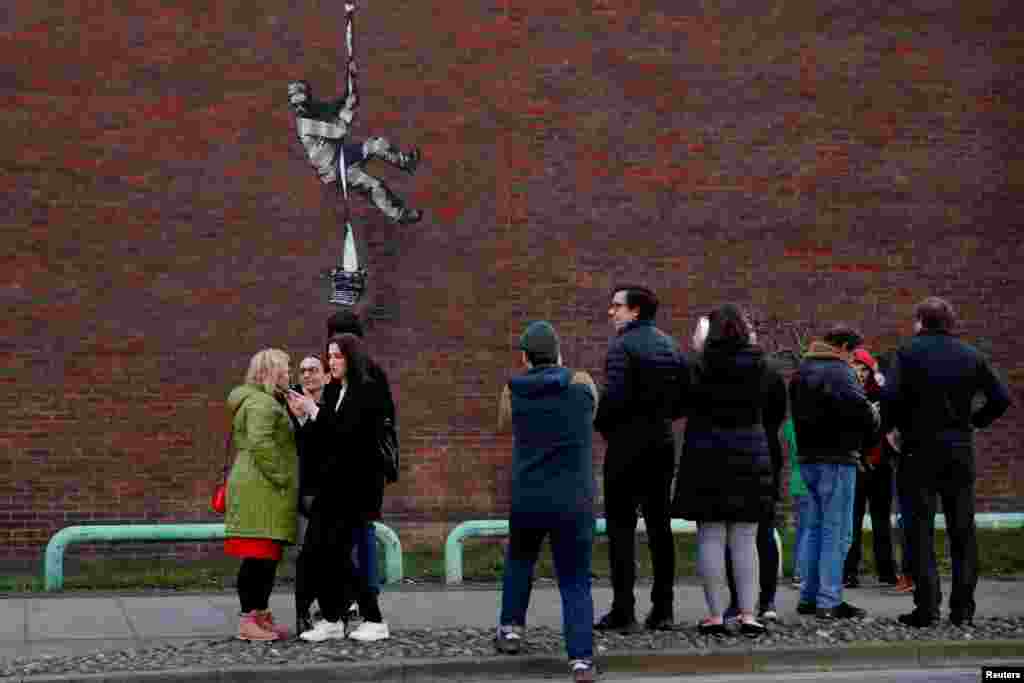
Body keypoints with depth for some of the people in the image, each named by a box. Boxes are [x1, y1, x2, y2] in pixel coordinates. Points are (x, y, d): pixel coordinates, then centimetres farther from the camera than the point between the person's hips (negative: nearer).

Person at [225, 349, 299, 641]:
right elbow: (260, 444, -23)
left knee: (268, 557, 11)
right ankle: (248, 621, -11)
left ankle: (261, 615, 15)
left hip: (264, 491, 11)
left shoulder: (271, 402, 23)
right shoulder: (262, 403, -11)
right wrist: (280, 478, -19)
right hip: (262, 489, -11)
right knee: (258, 554, -11)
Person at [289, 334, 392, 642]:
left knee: (337, 552, -10)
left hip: (359, 484, -7)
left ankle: (375, 621, 1)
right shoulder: (332, 391, 11)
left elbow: (348, 433, -18)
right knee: (315, 548, -2)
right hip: (332, 481, 7)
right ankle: (331, 620, 8)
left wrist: (315, 411, -15)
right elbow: (323, 439, 11)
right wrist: (303, 417, -2)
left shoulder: (370, 391, -9)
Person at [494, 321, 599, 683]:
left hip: (526, 500, 2)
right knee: (575, 582, 3)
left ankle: (511, 628, 30)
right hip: (574, 503, -1)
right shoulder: (581, 383, -1)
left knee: (519, 561, 30)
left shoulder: (513, 390, 1)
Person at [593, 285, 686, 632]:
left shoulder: (623, 345, -11)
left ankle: (623, 612, -6)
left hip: (627, 443, -7)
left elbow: (615, 394, -21)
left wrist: (600, 424, -5)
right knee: (659, 523, 10)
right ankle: (662, 610, 12)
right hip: (662, 443, 7)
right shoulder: (669, 344, 11)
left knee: (621, 525, -3)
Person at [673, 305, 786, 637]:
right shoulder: (762, 368, 1)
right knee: (744, 539, 7)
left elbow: (682, 404, -1)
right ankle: (747, 613, 5)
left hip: (707, 457, -2)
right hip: (752, 457, 2)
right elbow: (776, 413, 8)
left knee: (711, 537, 2)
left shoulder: (699, 366, -8)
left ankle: (715, 615, 2)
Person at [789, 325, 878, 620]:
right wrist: (873, 419, -4)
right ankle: (829, 602, -5)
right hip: (837, 460, -9)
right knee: (837, 532, -4)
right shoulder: (839, 372, -14)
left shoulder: (801, 372, 15)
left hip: (808, 456, 9)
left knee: (814, 528, 16)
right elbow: (859, 407, -24)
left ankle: (808, 596, 18)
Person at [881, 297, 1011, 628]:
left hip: (919, 451, -3)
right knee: (962, 531, 8)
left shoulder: (908, 352, -5)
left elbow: (890, 396, -16)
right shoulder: (971, 355, 6)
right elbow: (1001, 398, 3)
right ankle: (963, 607, 7)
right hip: (960, 450, 3)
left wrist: (893, 426, 1)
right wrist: (973, 421, 13)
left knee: (921, 529, 0)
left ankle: (927, 607, -4)